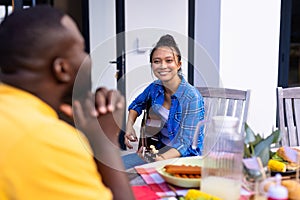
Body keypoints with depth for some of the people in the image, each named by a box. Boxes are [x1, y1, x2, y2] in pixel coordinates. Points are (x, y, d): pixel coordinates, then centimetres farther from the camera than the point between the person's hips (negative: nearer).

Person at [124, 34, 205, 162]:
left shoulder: (192, 98, -22)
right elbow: (137, 104, 19)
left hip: (185, 155, -6)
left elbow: (184, 142, -23)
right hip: (160, 148, 6)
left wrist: (162, 158, -39)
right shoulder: (155, 87, -3)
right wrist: (129, 125, 1)